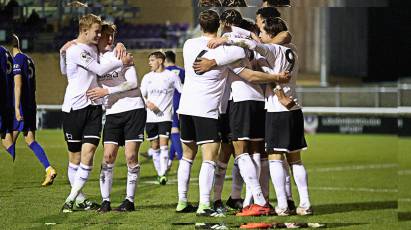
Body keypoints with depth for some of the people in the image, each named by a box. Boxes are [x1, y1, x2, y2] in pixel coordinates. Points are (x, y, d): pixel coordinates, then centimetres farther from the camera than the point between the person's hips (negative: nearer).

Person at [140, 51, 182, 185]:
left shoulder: (171, 76, 0)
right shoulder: (147, 77, 11)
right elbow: (142, 95, 14)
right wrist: (148, 103, -6)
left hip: (165, 116, -4)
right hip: (151, 117, 4)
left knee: (163, 144, -15)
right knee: (154, 146, 7)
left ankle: (163, 174, -18)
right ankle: (159, 172, 18)